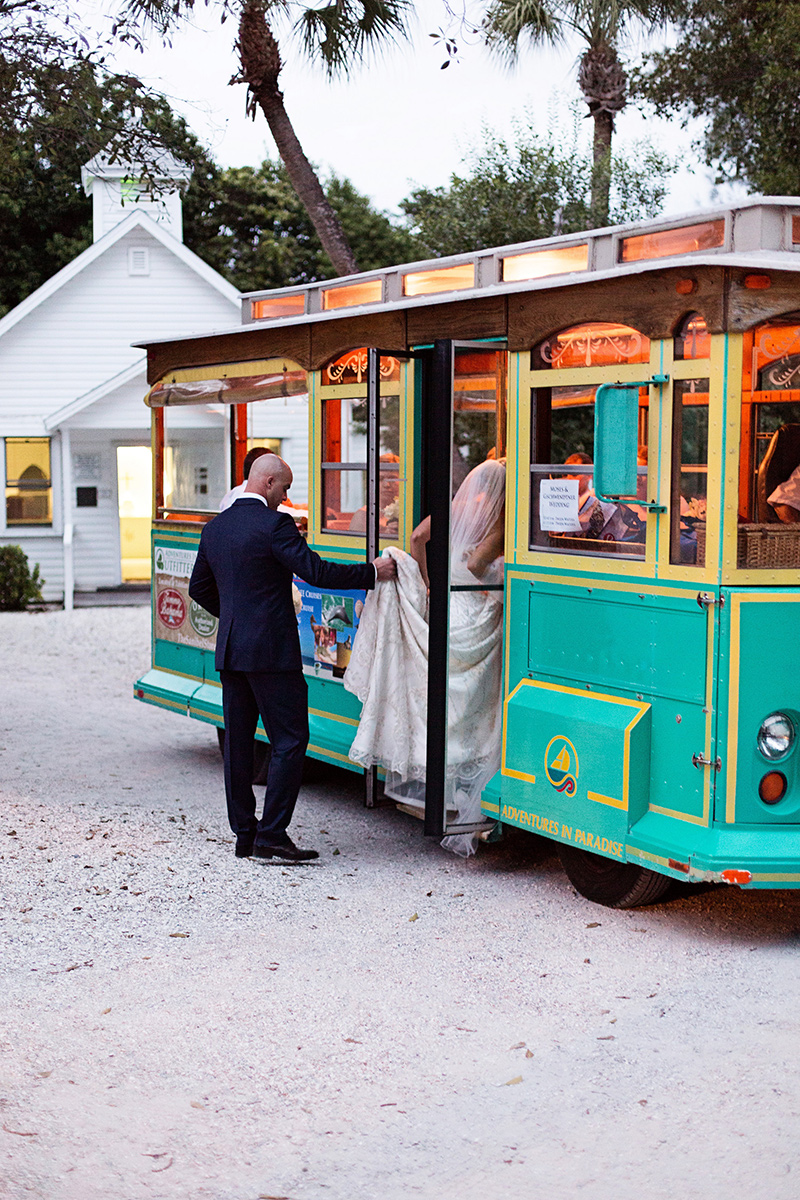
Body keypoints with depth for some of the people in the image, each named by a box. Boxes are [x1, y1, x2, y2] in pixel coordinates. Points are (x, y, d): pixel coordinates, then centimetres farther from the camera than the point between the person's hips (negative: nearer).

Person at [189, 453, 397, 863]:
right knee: (290, 740, -2)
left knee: (238, 741, 11)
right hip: (271, 652, -8)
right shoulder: (274, 524, -12)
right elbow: (315, 571, -17)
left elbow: (199, 588, 19)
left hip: (229, 651, 8)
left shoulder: (214, 528, 11)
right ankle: (271, 835, -5)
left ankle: (244, 835, 16)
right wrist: (372, 572, -8)